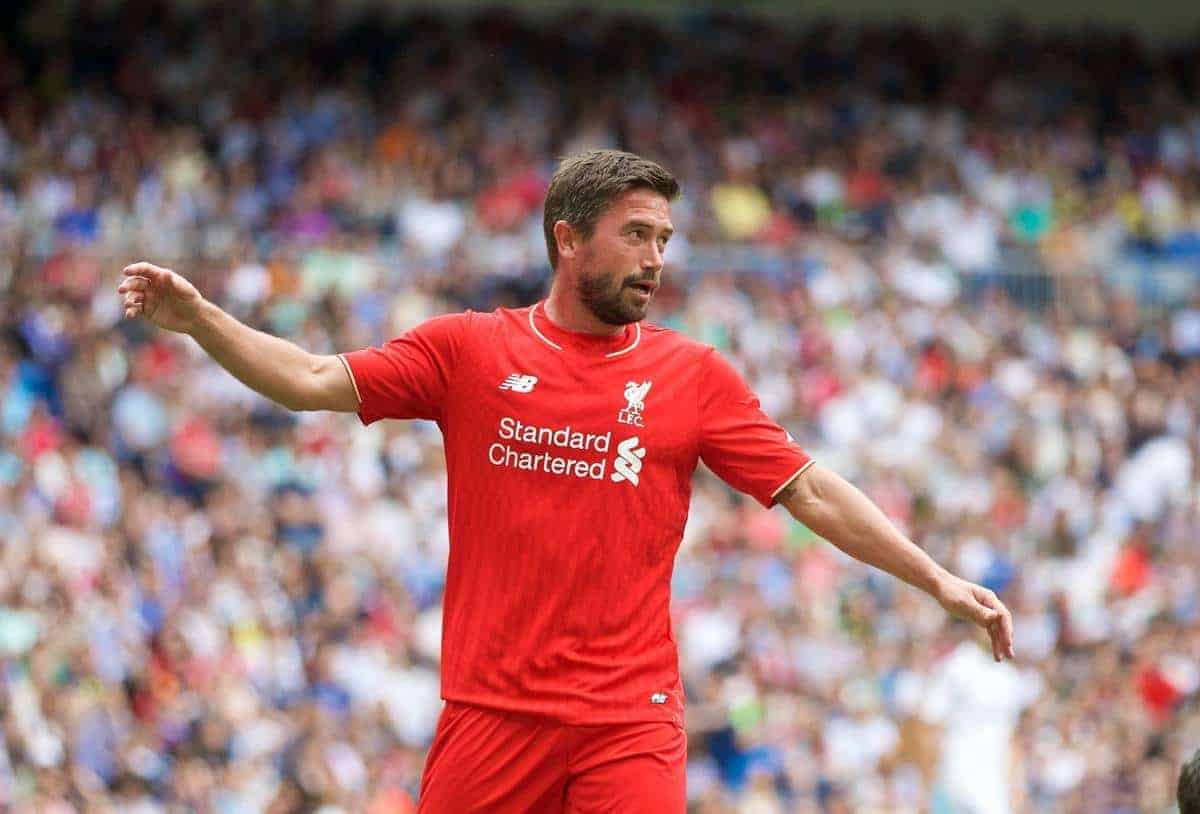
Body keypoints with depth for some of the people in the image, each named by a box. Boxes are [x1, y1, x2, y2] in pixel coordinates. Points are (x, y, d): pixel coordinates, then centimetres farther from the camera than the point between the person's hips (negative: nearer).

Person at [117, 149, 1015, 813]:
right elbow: (314, 381, 3)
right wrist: (197, 316, -9)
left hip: (630, 722, 0)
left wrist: (936, 578, 1)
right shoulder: (468, 349, 5)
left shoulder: (694, 375, 6)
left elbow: (810, 492, 7)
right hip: (491, 712, 0)